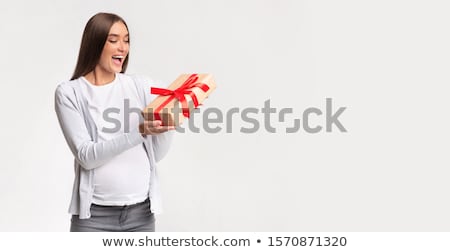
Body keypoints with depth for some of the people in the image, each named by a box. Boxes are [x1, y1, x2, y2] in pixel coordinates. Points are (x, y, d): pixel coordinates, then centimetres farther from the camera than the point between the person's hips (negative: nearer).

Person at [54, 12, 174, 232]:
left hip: (141, 212, 3)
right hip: (95, 215, -2)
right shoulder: (69, 93, -3)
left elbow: (157, 154, 3)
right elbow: (86, 156, -14)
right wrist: (140, 131, -24)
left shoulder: (141, 86, 4)